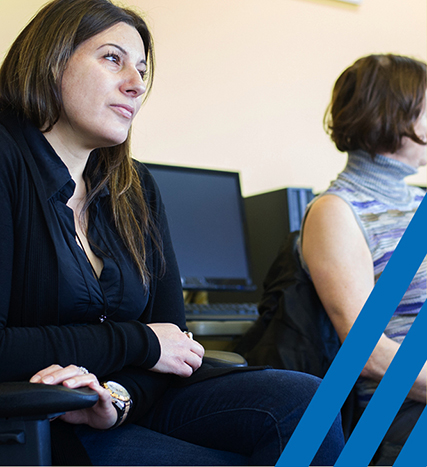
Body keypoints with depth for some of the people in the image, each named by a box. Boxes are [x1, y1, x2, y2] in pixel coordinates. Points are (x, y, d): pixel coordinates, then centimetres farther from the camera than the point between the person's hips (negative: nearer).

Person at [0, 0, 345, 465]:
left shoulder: (135, 187, 10)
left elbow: (171, 334, 5)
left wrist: (119, 396, -18)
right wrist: (139, 343, -12)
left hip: (133, 400, 7)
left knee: (303, 401, -15)